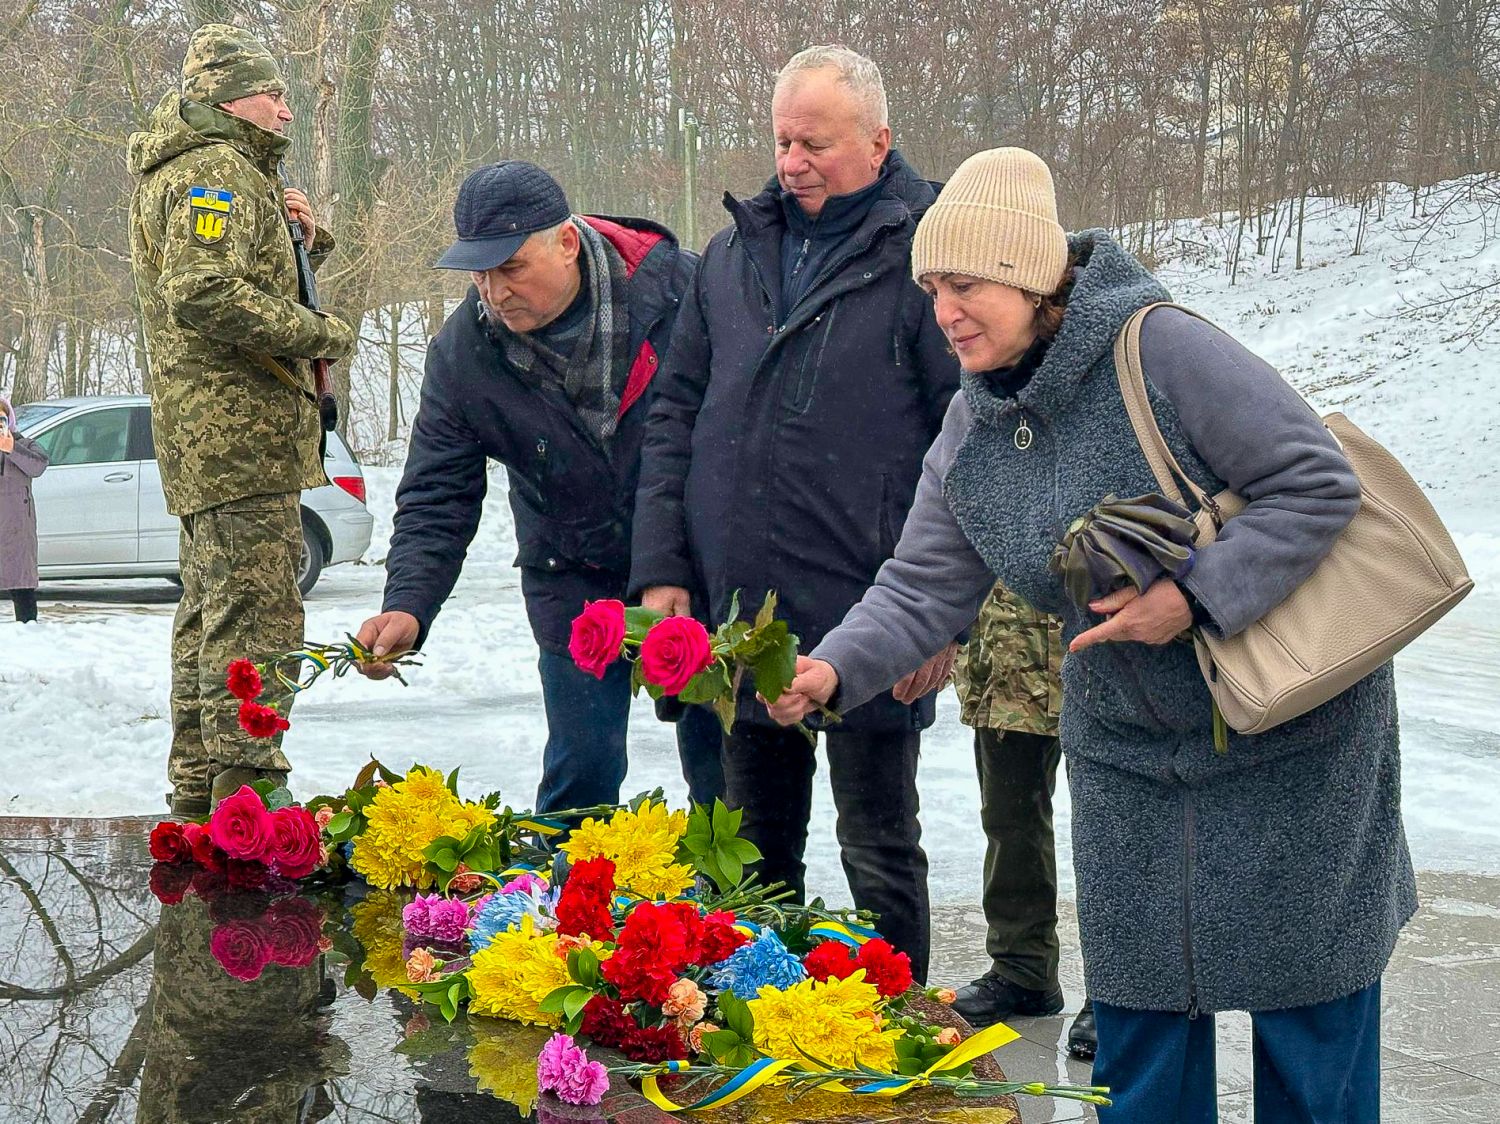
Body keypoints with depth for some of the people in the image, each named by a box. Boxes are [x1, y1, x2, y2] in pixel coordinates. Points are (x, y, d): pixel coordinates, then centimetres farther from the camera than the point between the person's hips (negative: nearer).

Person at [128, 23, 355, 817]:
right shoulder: (218, 171, -11)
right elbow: (203, 297, -25)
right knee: (254, 613, -12)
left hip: (203, 437, 11)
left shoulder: (219, 173, 23)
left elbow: (254, 279, 28)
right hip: (238, 427, -11)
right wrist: (320, 334, -17)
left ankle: (200, 790, 23)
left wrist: (300, 239, 8)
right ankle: (246, 795, -14)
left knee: (210, 609, 15)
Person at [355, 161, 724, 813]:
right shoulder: (462, 350, -12)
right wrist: (407, 606, -25)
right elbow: (437, 498, -9)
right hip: (575, 582, 1)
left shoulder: (677, 284, -17)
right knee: (582, 769, 1)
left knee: (723, 766, 8)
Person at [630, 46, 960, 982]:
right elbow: (677, 417, 14)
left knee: (880, 854, 6)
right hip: (740, 612, 6)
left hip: (868, 621, -6)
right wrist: (662, 569, 5)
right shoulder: (737, 254, 10)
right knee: (756, 849, 18)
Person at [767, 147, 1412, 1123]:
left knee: (1307, 996, 6)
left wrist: (1196, 597, -29)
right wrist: (833, 669, -19)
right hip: (1128, 753, 6)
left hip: (1290, 730, -6)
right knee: (1140, 1003, 11)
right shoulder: (971, 434, -2)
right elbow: (925, 590, -2)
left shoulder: (1162, 351, -23)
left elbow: (1320, 486, -22)